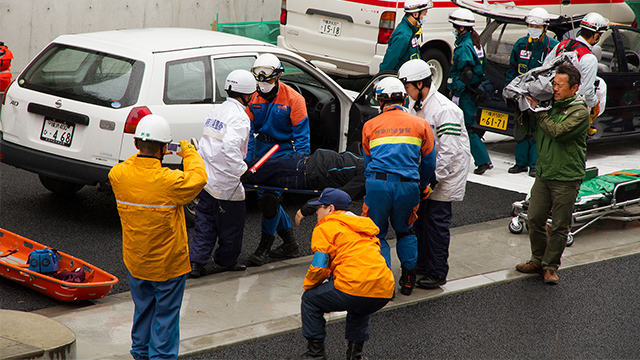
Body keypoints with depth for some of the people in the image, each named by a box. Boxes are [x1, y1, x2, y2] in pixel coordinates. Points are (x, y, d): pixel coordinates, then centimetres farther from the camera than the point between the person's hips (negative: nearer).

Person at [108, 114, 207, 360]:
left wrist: (145, 152, 15)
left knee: (142, 309, 23)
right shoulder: (171, 182, -27)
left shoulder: (118, 175, -14)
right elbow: (198, 178, -7)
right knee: (166, 315, 9)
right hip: (168, 263, -5)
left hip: (135, 262, 5)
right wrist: (188, 152, 7)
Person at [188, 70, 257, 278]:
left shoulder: (216, 112, 12)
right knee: (231, 223, 11)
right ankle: (227, 260, 25)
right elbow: (230, 147, -30)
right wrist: (242, 170, -22)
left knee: (205, 222, 14)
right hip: (225, 183, -8)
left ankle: (196, 261, 10)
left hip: (206, 179, 8)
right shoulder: (239, 117, -16)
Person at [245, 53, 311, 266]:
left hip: (283, 151, -5)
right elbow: (248, 131, 4)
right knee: (265, 198, 7)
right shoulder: (253, 98, 2)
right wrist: (246, 160, -4)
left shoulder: (293, 99, -10)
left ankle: (264, 247, -2)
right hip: (261, 149, 6)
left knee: (270, 199, -13)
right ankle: (289, 242, 21)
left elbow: (301, 134, -7)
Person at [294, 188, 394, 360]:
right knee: (359, 308, 40)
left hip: (356, 286, -7)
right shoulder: (362, 226, 29)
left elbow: (319, 267, -3)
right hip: (385, 292, 7)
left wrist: (307, 286, 17)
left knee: (310, 299, 14)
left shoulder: (325, 227, 5)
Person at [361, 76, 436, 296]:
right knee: (405, 232, 23)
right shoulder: (420, 125, 13)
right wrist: (422, 187, 31)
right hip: (408, 186, 1)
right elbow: (429, 162, 17)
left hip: (378, 185, -1)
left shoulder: (370, 126, 14)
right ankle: (408, 279, 19)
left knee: (377, 234, 13)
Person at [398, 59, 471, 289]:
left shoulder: (445, 110, -23)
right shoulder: (415, 105, 5)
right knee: (419, 217, 13)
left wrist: (433, 178, -24)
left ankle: (437, 273, 3)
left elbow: (449, 151, -24)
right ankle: (422, 263, 28)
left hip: (446, 174, -8)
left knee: (436, 222, -5)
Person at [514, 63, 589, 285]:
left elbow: (557, 132, -24)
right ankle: (538, 260, 25)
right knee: (534, 219, 7)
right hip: (543, 174, 6)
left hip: (566, 179, -6)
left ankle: (550, 266, 16)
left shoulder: (579, 112, -10)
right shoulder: (549, 105, 8)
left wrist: (538, 111, -17)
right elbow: (524, 129, 14)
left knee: (559, 226, 2)